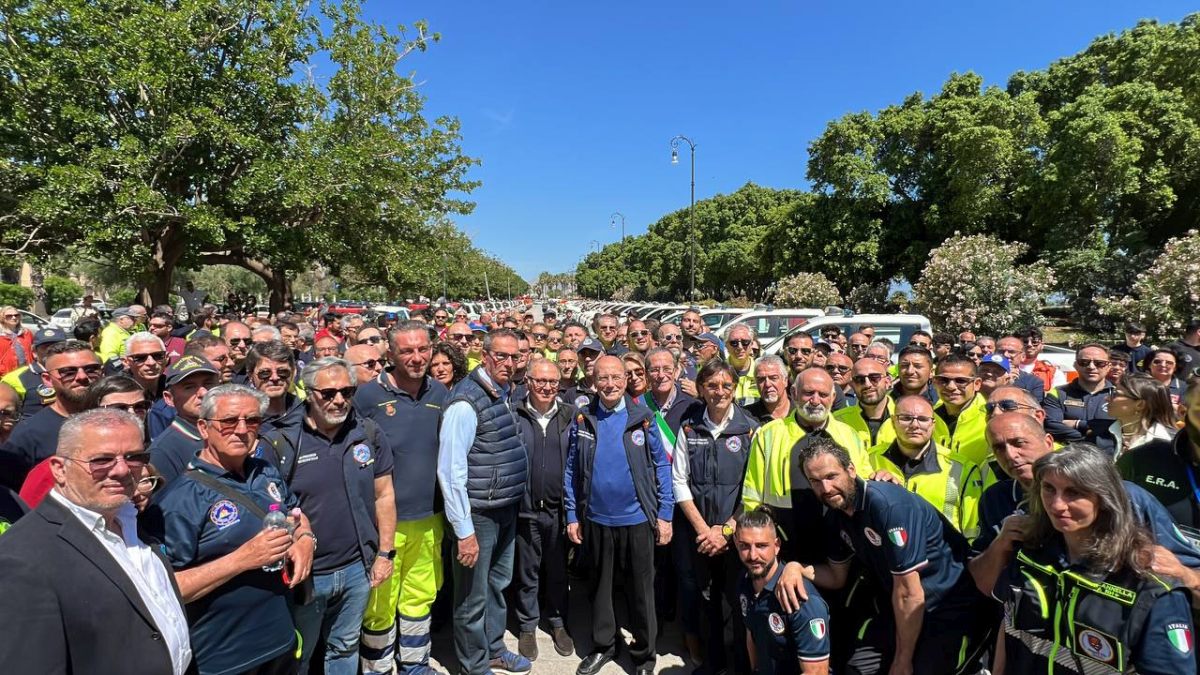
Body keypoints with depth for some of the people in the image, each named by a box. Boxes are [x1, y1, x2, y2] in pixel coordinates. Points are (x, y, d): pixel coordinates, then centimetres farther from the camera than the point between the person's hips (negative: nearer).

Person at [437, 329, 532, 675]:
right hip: (478, 514, -8)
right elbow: (451, 472, -21)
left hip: (507, 509, 8)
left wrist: (513, 501, 13)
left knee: (498, 585, 24)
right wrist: (464, 530, -20)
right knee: (473, 597, 11)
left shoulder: (506, 394, 5)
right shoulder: (466, 402, -20)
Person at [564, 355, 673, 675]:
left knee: (640, 590, 12)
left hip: (637, 518, -1)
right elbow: (571, 471, 3)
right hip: (596, 519, 2)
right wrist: (572, 516, 2)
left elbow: (661, 466, -4)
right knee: (599, 587, 18)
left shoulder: (642, 417, -7)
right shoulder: (582, 420, -3)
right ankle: (602, 645, 38)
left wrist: (665, 515, -6)